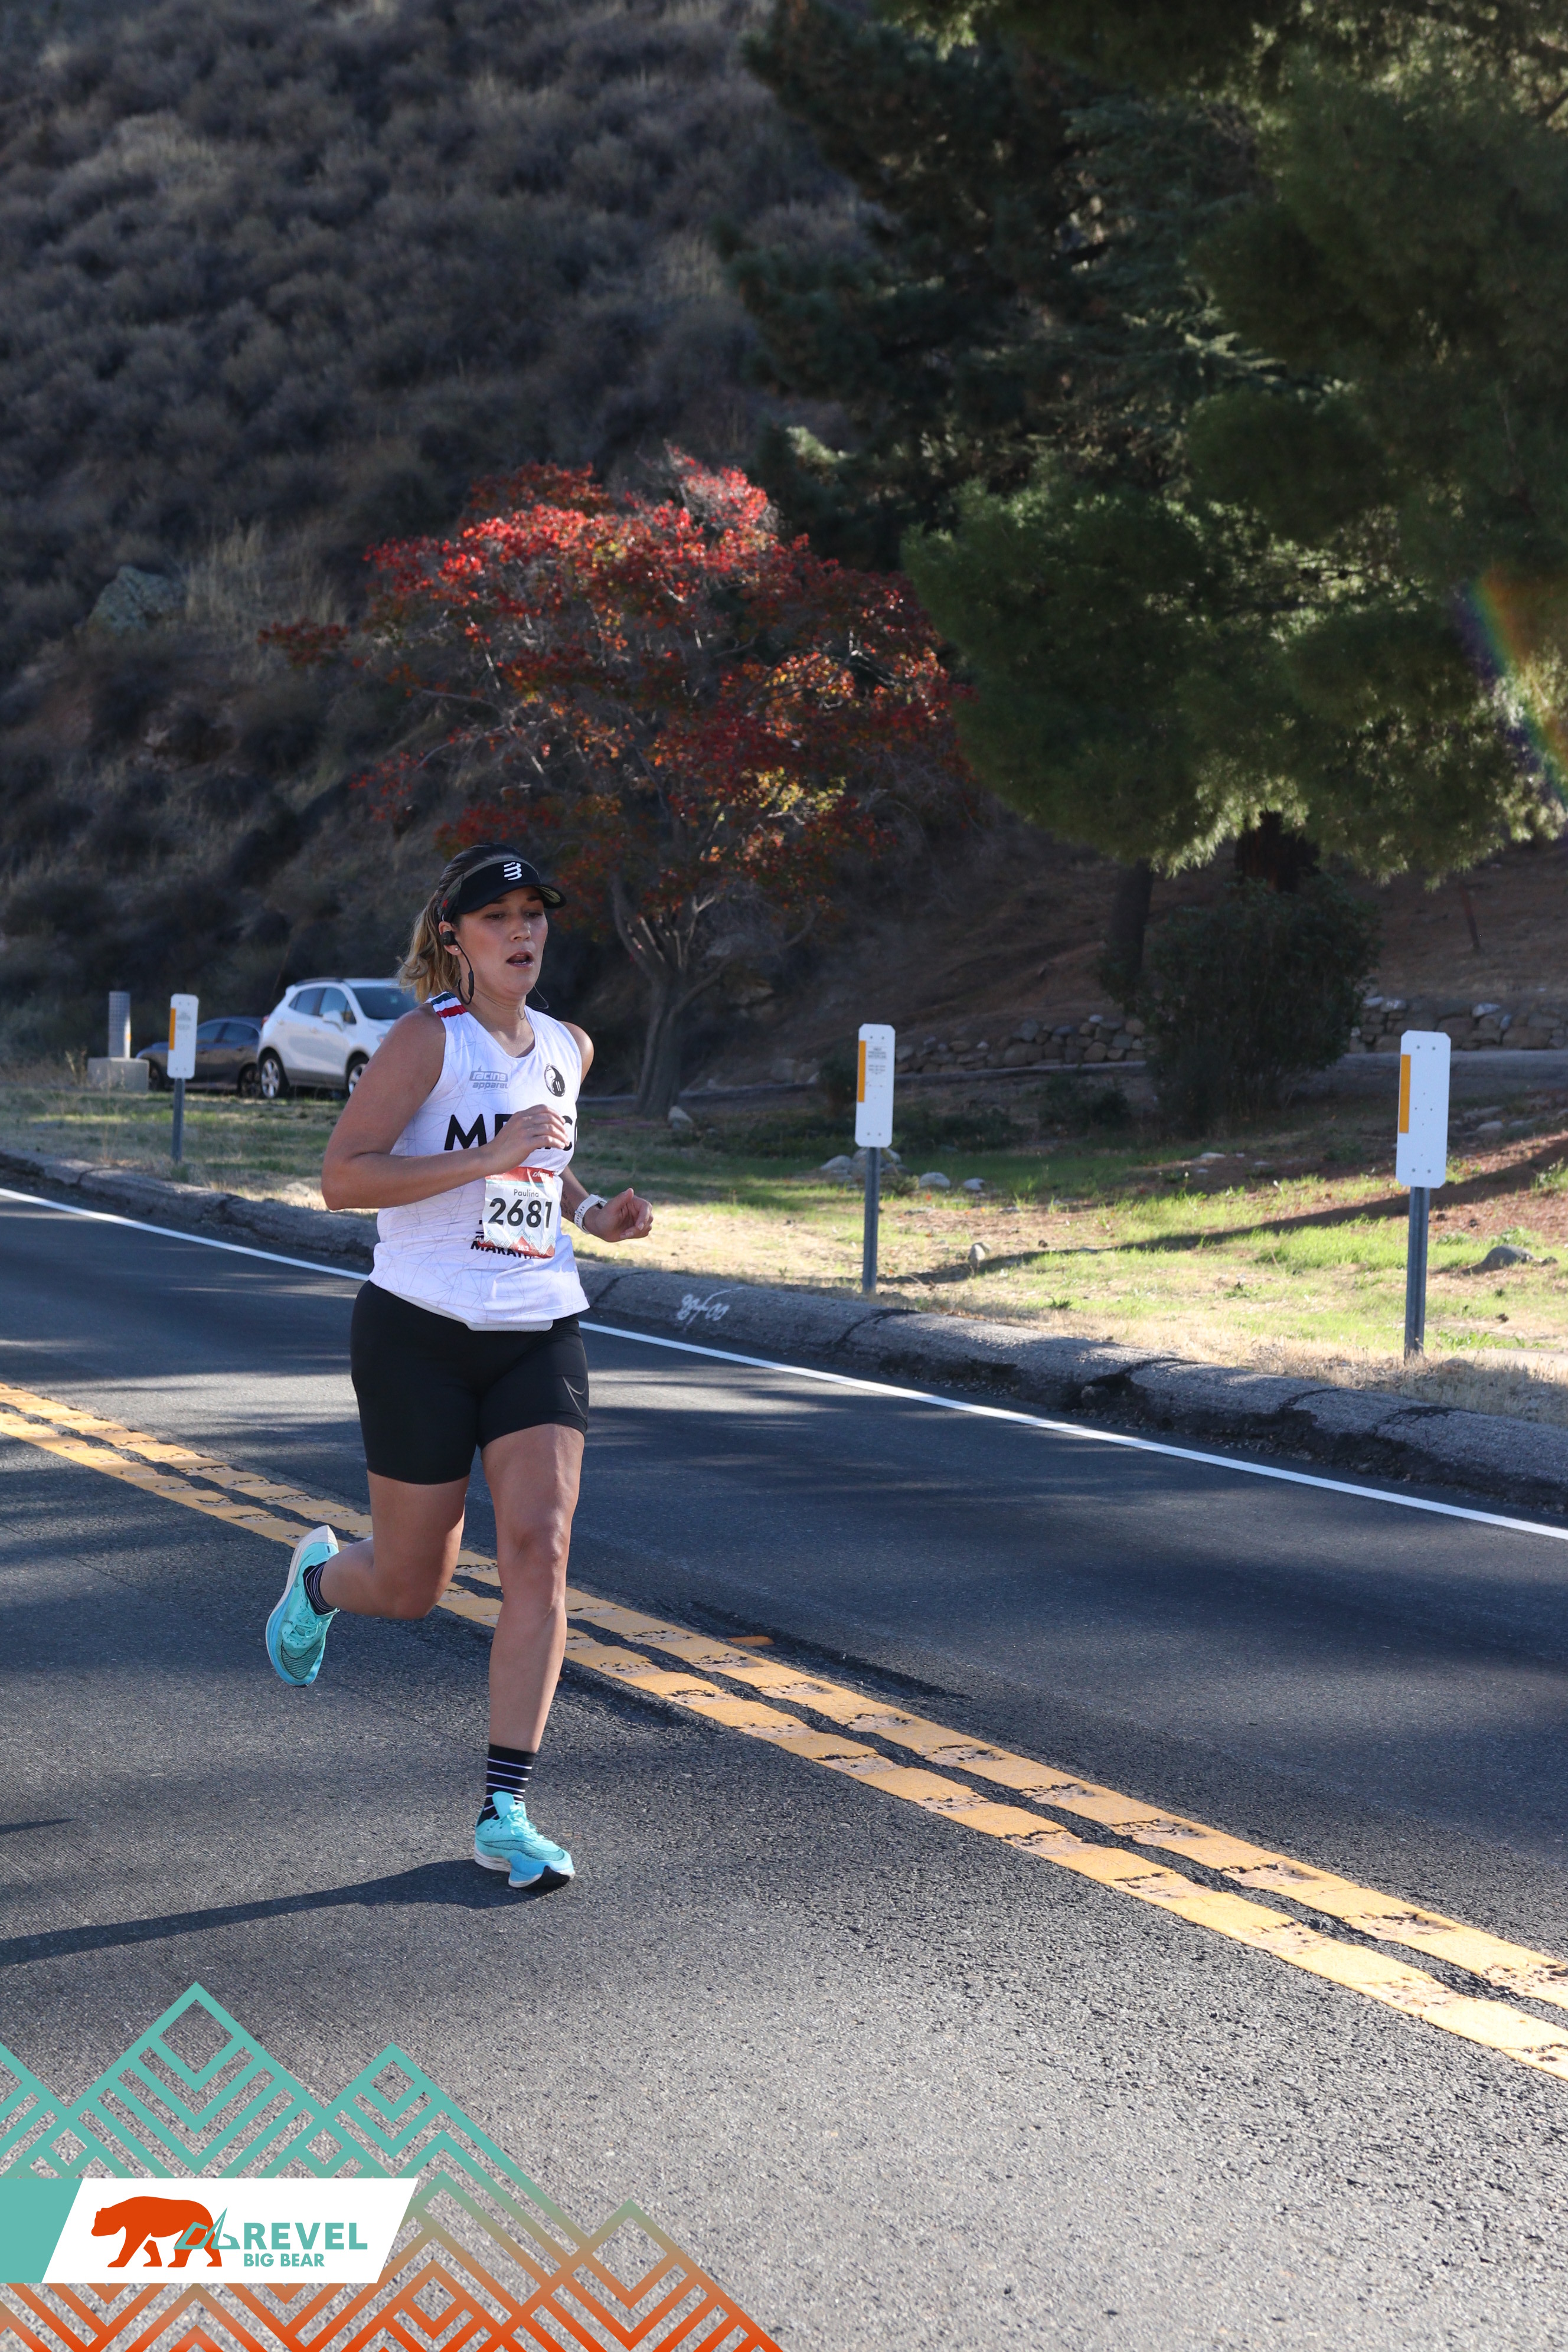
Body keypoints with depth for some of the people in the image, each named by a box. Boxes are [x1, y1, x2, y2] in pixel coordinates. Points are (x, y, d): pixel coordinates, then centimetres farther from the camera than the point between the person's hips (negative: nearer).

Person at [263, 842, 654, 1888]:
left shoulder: (568, 1050, 10)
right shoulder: (429, 1039, -10)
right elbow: (343, 1177, -18)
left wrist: (591, 1211, 9)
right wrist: (491, 1157, -25)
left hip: (541, 1335, 4)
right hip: (421, 1331, -4)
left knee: (540, 1553, -13)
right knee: (411, 1588, 5)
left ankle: (505, 1813, -8)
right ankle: (320, 1576, 43)